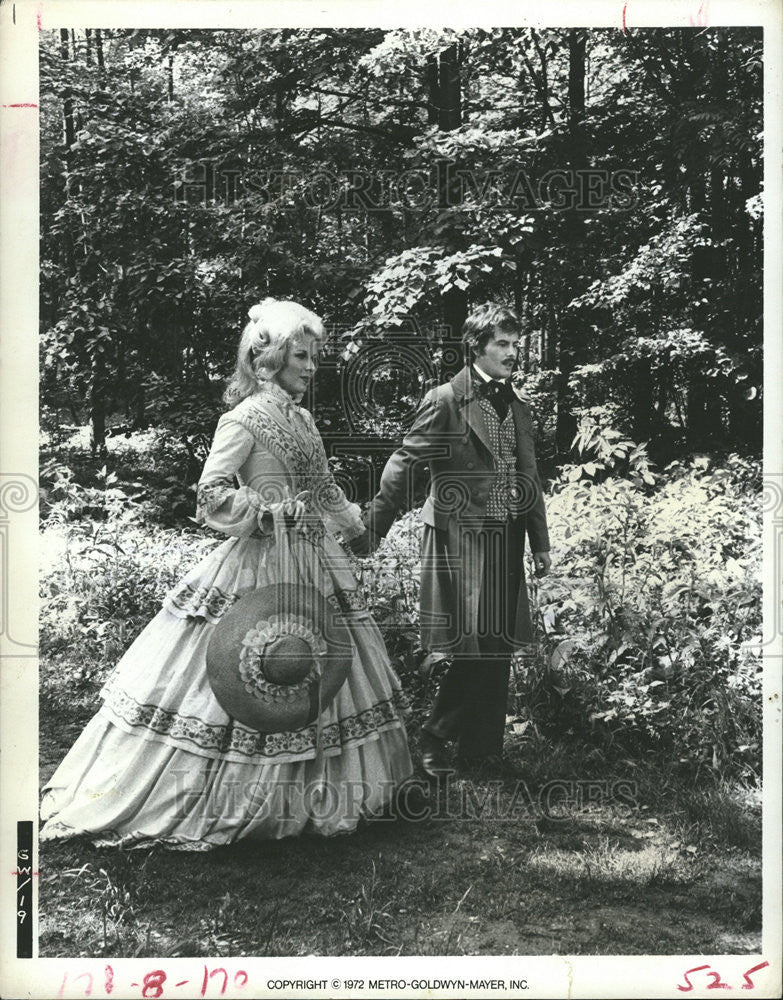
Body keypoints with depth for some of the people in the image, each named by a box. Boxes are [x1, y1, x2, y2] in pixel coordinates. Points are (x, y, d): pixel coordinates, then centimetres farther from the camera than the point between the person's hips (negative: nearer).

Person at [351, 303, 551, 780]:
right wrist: (370, 533, -13)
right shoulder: (446, 401, -6)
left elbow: (529, 480, 20)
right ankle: (436, 740, 10)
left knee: (497, 650, 8)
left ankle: (484, 750, 18)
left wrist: (541, 543, 17)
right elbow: (404, 467, -9)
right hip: (459, 539, -7)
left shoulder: (519, 409, 15)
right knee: (474, 648, -8)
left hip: (505, 543, 7)